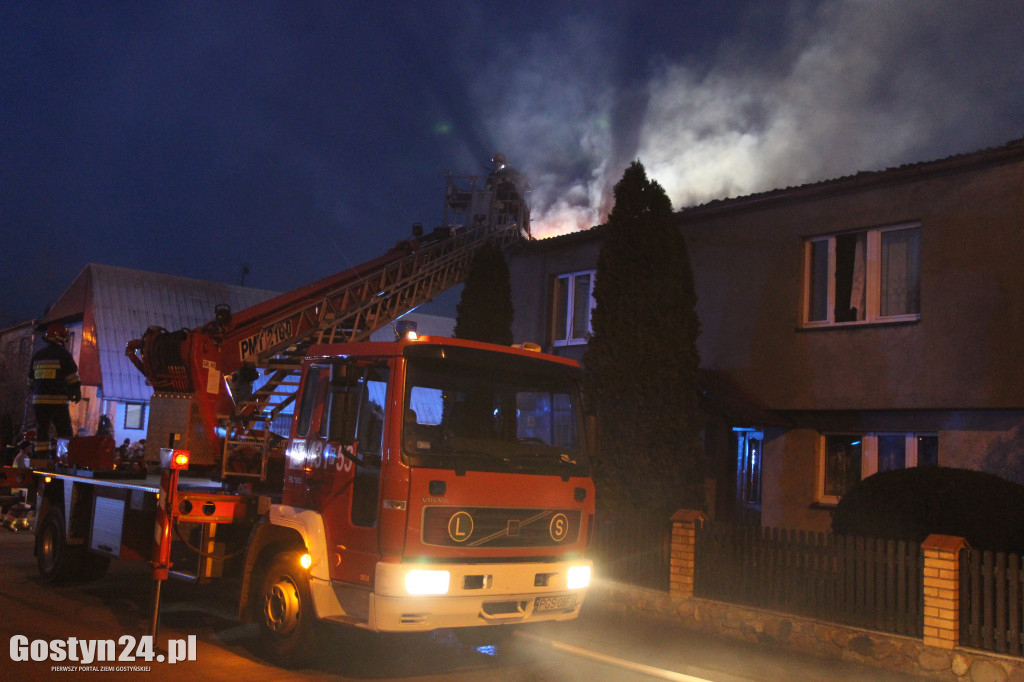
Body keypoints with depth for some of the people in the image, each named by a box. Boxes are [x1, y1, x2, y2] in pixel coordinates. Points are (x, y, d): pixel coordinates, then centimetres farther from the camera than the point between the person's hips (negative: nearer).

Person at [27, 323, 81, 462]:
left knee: (42, 428, 10)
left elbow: (31, 378, 23)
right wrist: (77, 392, 2)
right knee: (64, 430, -2)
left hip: (39, 399, 6)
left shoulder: (38, 355, 15)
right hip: (57, 398, -6)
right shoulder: (62, 354, -5)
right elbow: (72, 376, -8)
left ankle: (42, 455, 8)